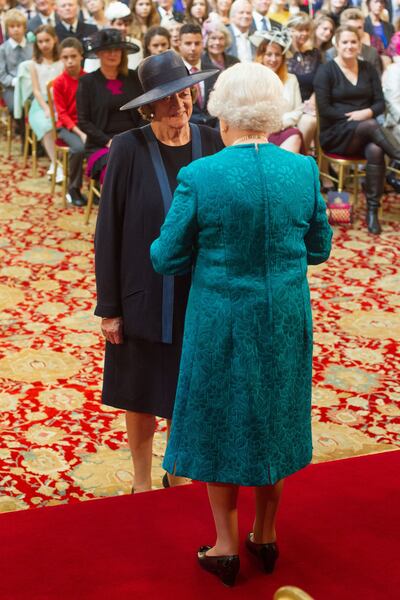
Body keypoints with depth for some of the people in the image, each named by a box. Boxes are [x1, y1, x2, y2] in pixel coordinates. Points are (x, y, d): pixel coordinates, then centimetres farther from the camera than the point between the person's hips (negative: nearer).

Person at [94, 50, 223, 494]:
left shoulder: (212, 144, -4)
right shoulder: (129, 149, -11)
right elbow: (108, 231, -7)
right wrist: (109, 306, -7)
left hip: (199, 295, 2)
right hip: (144, 295, -2)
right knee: (141, 395, 11)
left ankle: (178, 475, 37)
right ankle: (142, 483, 32)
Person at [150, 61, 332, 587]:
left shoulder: (199, 177, -18)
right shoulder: (303, 170, -8)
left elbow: (168, 257, -10)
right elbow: (319, 248, 3)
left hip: (222, 322, -3)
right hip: (286, 323, 3)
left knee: (220, 425, 14)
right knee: (273, 422, 20)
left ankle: (227, 547, 24)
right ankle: (266, 536, 34)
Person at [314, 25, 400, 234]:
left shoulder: (368, 69, 13)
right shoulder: (326, 71, 1)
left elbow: (380, 103, 8)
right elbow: (324, 109, -8)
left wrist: (366, 112, -13)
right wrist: (352, 116, -16)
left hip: (365, 130, 3)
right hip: (336, 134, -3)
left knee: (375, 150, -33)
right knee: (371, 126, -35)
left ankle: (372, 210, -28)